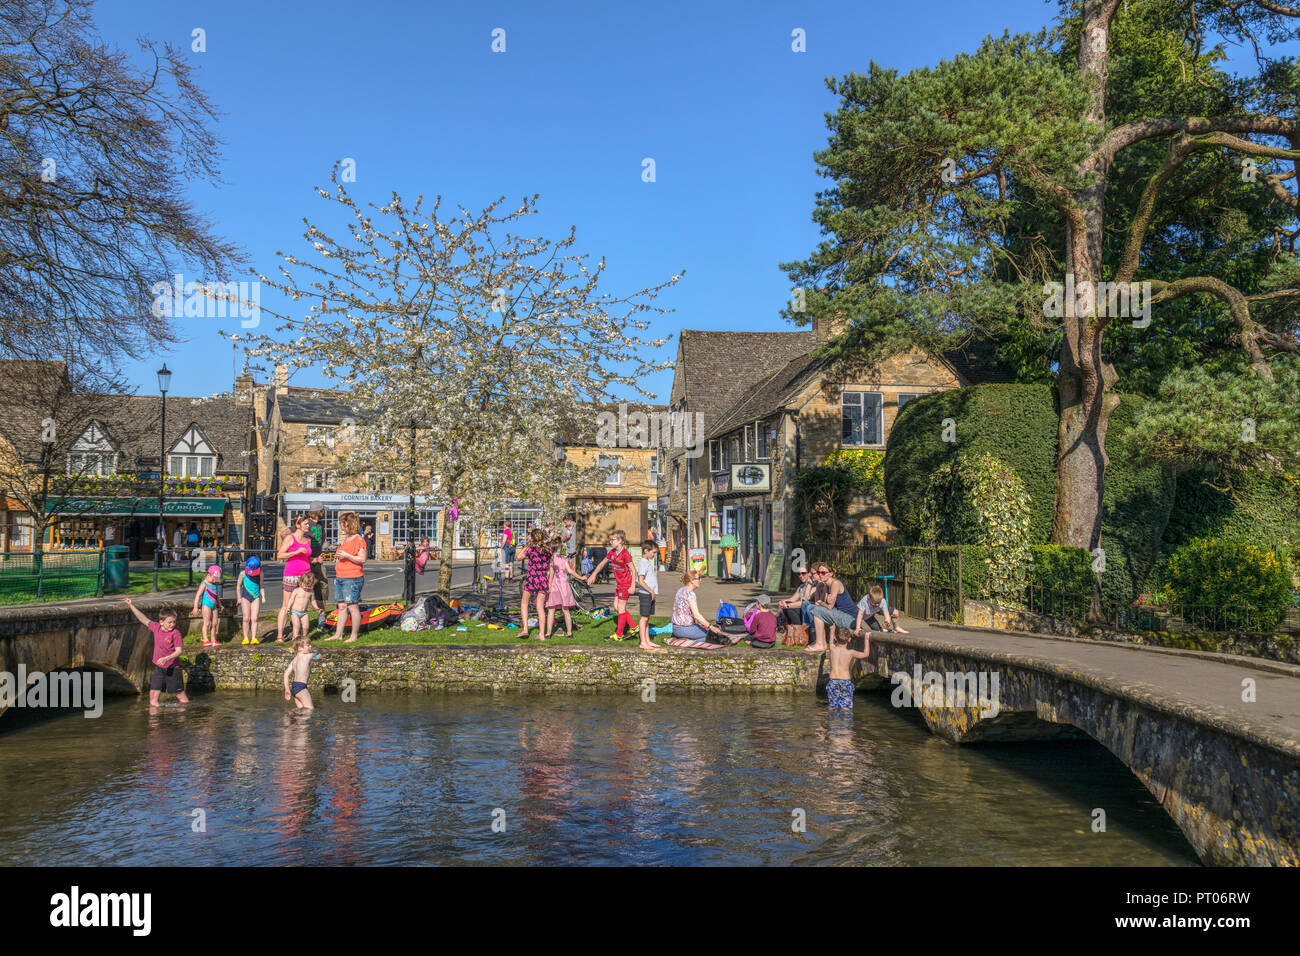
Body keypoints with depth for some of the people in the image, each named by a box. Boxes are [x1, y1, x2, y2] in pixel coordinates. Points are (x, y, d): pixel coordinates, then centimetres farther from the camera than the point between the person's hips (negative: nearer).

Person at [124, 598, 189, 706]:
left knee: (181, 696, 5)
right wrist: (131, 606, 10)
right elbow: (143, 619, 9)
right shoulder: (156, 627, 0)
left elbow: (178, 651, -15)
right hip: (158, 669, 4)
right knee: (153, 695, -3)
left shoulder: (175, 633, -13)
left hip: (172, 669, -4)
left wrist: (166, 658, -30)